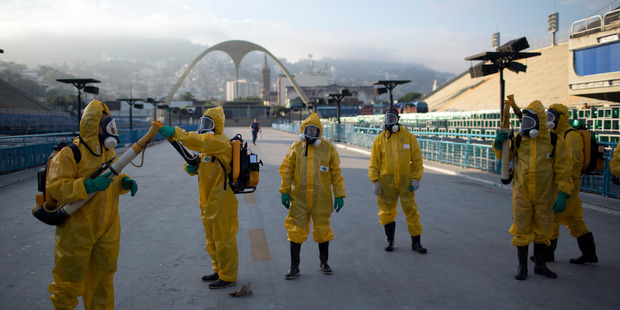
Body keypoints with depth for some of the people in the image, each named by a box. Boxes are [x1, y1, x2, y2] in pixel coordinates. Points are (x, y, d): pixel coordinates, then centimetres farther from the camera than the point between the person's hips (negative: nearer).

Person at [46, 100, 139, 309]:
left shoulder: (109, 152, 9)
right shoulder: (70, 153, -15)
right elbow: (55, 187, -21)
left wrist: (125, 183, -3)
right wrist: (89, 185, -31)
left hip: (107, 229, 6)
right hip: (78, 230, -6)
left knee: (103, 277, 17)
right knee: (71, 278, 8)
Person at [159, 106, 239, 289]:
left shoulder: (220, 142, -14)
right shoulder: (208, 145, 18)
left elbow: (198, 142, -33)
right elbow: (202, 167, 19)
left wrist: (175, 133, -39)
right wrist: (192, 168, -4)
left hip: (222, 203, -10)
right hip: (208, 203, 10)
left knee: (224, 240, -1)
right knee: (212, 240, 19)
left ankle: (228, 277, 10)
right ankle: (219, 271, 34)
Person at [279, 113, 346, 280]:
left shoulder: (328, 148, 0)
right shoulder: (296, 147, 2)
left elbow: (336, 173, 3)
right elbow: (286, 170, 5)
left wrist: (339, 195, 0)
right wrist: (285, 191, -1)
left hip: (321, 199, 0)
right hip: (299, 198, 0)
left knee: (322, 229, 12)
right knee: (296, 231, 2)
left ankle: (324, 262, 32)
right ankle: (294, 267, 14)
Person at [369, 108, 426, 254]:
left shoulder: (408, 137, 1)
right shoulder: (379, 139, 2)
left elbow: (417, 159, 3)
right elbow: (374, 163, 3)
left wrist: (416, 178, -4)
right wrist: (375, 181, -5)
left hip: (406, 181, 0)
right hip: (386, 182, 1)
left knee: (411, 212, 3)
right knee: (387, 212, 8)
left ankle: (416, 243, 15)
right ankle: (390, 241, 24)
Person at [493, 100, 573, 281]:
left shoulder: (554, 141, -6)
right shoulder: (519, 139, -2)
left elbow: (562, 170, -4)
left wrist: (562, 194, -9)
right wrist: (499, 144, -7)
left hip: (544, 195, 0)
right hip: (521, 194, 1)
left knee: (542, 231, 13)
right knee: (521, 230, 4)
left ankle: (540, 265, 30)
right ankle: (522, 266, 18)